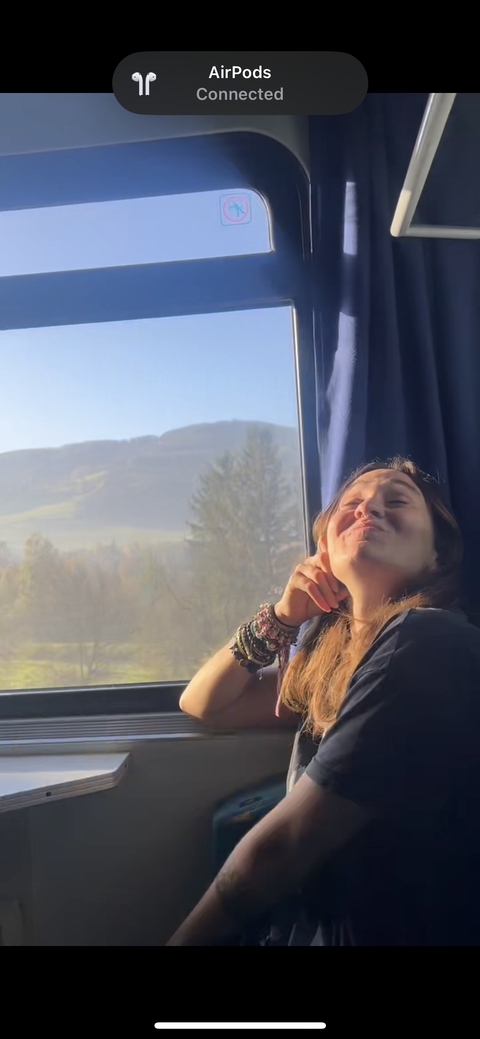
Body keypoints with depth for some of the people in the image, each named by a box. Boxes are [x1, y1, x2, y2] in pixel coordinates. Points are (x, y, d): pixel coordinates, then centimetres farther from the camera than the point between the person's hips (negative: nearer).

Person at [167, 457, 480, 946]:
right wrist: (284, 614, -4)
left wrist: (185, 937, -6)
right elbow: (203, 703, 10)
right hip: (327, 924, 6)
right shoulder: (334, 655, 3)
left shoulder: (427, 643, -23)